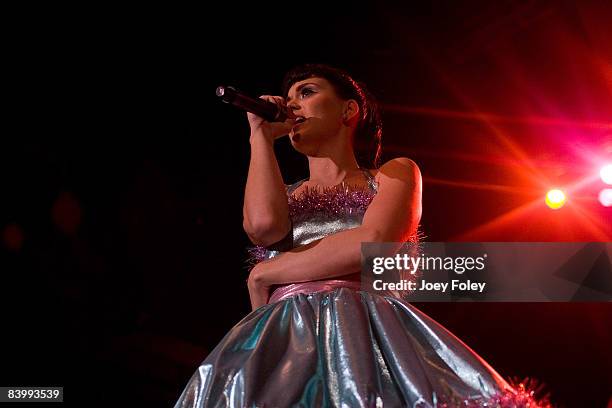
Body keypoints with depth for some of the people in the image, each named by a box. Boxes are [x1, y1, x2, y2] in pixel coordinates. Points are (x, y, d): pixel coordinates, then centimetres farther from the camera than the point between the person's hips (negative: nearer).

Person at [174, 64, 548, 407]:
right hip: (284, 341, 3)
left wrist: (264, 274, 1)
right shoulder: (284, 193, 27)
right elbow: (264, 225, 1)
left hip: (369, 332, -3)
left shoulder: (396, 173, 17)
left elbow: (372, 242, -4)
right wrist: (261, 136, 14)